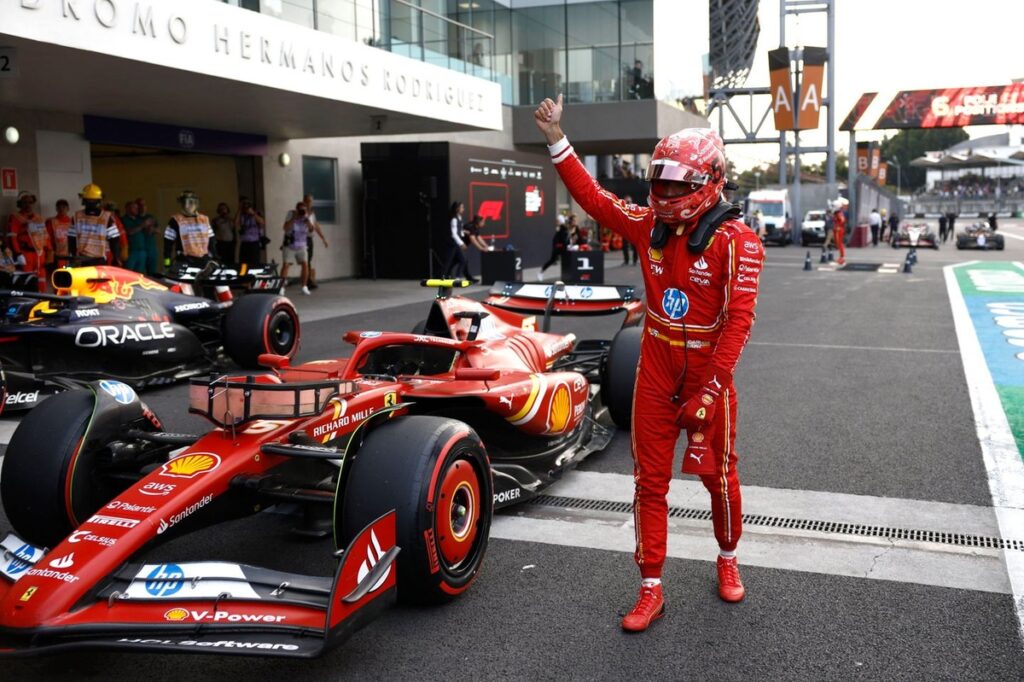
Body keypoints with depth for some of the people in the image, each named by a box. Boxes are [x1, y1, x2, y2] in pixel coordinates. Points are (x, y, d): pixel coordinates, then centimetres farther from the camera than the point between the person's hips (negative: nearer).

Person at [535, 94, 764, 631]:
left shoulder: (735, 240, -16)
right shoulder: (650, 226, 1)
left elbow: (738, 319, -20)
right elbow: (593, 198, 6)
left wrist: (712, 388, -23)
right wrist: (557, 141, 1)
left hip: (707, 379, -4)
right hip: (655, 379, 4)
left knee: (718, 476, 13)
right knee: (649, 482, 6)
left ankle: (727, 560, 41)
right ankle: (651, 591, 17)